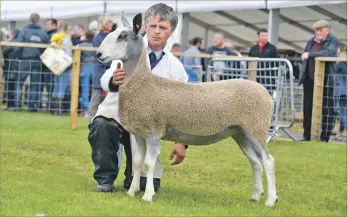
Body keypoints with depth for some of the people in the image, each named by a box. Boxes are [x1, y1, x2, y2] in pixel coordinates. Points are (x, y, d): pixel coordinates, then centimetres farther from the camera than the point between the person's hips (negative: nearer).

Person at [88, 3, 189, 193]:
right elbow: (105, 79, -26)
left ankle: (134, 174, 31)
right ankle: (105, 179, -11)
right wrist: (113, 81, -50)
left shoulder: (175, 68, -2)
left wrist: (182, 142, -6)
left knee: (147, 185, -8)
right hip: (116, 113, -2)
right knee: (101, 125, -37)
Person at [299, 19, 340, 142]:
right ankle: (307, 136, 13)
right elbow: (304, 59, 25)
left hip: (325, 81, -6)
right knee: (308, 108, 6)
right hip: (310, 80, 6)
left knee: (326, 109, -3)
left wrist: (310, 54, -21)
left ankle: (325, 137, 2)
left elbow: (329, 53, -22)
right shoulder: (311, 42, 17)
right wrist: (302, 75, 17)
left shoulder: (333, 41, -1)